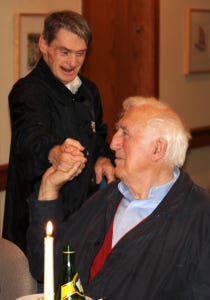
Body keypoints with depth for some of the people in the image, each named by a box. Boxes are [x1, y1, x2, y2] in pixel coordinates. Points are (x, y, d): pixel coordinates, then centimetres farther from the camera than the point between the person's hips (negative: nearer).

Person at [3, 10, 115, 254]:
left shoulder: (89, 91, 9)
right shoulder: (28, 91, -16)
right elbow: (30, 134, -37)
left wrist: (104, 158, 2)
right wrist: (54, 152, -59)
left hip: (86, 212, 7)